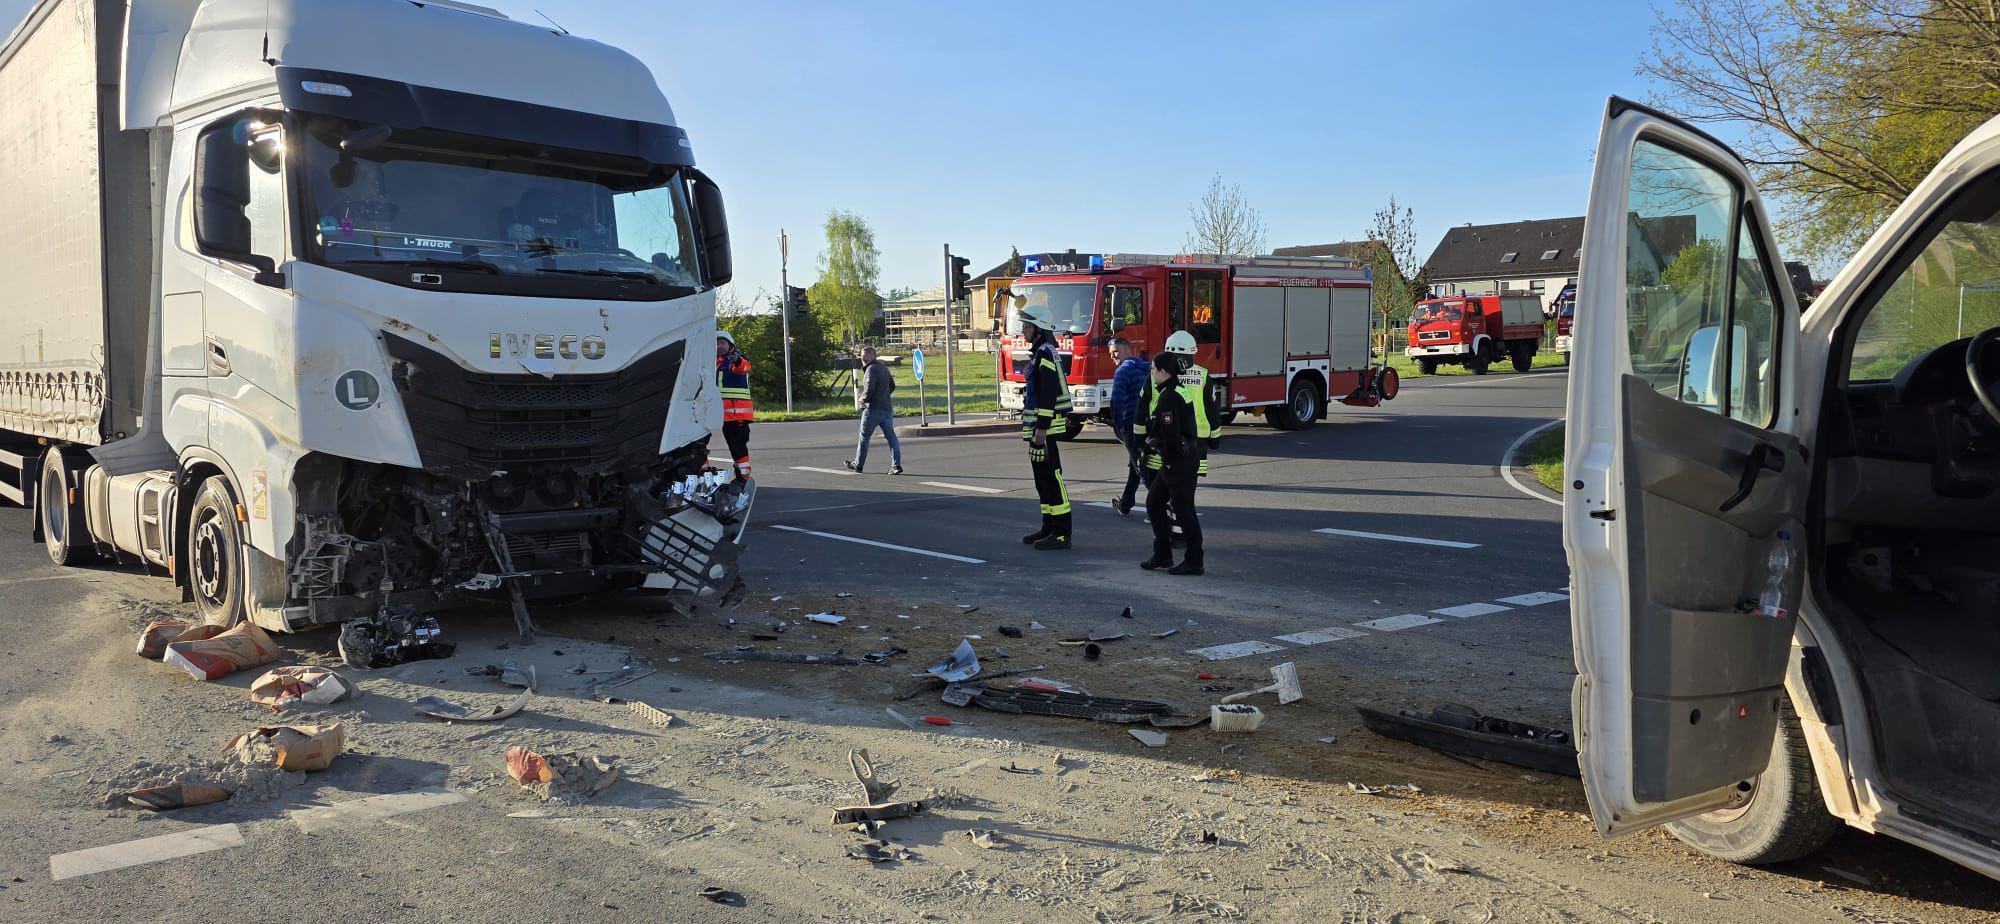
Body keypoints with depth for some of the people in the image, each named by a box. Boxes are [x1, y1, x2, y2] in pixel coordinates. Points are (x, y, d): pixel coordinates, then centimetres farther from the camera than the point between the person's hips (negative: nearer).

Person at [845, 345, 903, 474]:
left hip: (873, 408, -8)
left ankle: (858, 464, 18)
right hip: (887, 407, 8)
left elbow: (869, 388, -23)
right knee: (891, 436, 2)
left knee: (864, 436, 7)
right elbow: (892, 386, 23)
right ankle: (896, 465, -7)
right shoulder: (883, 368, 16)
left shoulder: (871, 369, -13)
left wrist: (863, 399, -7)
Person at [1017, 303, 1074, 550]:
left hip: (1044, 427, -11)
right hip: (1036, 426, 11)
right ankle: (1049, 528, 22)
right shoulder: (1038, 354, 18)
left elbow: (1049, 394, -21)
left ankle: (1062, 534, -8)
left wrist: (1042, 428, -24)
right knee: (1042, 478, 14)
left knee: (1051, 477, -10)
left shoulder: (1046, 354, -14)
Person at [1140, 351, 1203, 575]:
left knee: (1183, 510, -4)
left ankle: (1194, 562, 3)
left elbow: (1171, 435, -22)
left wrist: (1169, 463, -17)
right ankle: (1162, 557, 19)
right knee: (1153, 502, 16)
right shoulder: (1177, 392, 15)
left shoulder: (1169, 397, -17)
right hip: (1184, 460, 11)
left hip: (1179, 462, -11)